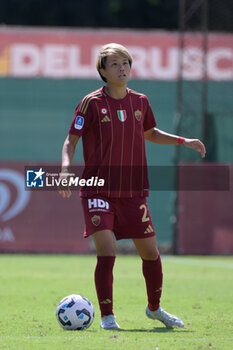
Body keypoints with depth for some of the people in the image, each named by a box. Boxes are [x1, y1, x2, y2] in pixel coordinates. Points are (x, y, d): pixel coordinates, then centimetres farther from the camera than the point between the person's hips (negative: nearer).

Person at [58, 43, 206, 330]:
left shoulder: (140, 102, 7)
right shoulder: (92, 103, -7)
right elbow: (71, 139, -5)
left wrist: (183, 141, 17)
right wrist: (66, 167, -23)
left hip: (133, 192, 5)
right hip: (98, 192, -4)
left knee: (150, 253, 8)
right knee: (106, 253, -16)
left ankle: (154, 308, 31)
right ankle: (107, 316, -2)